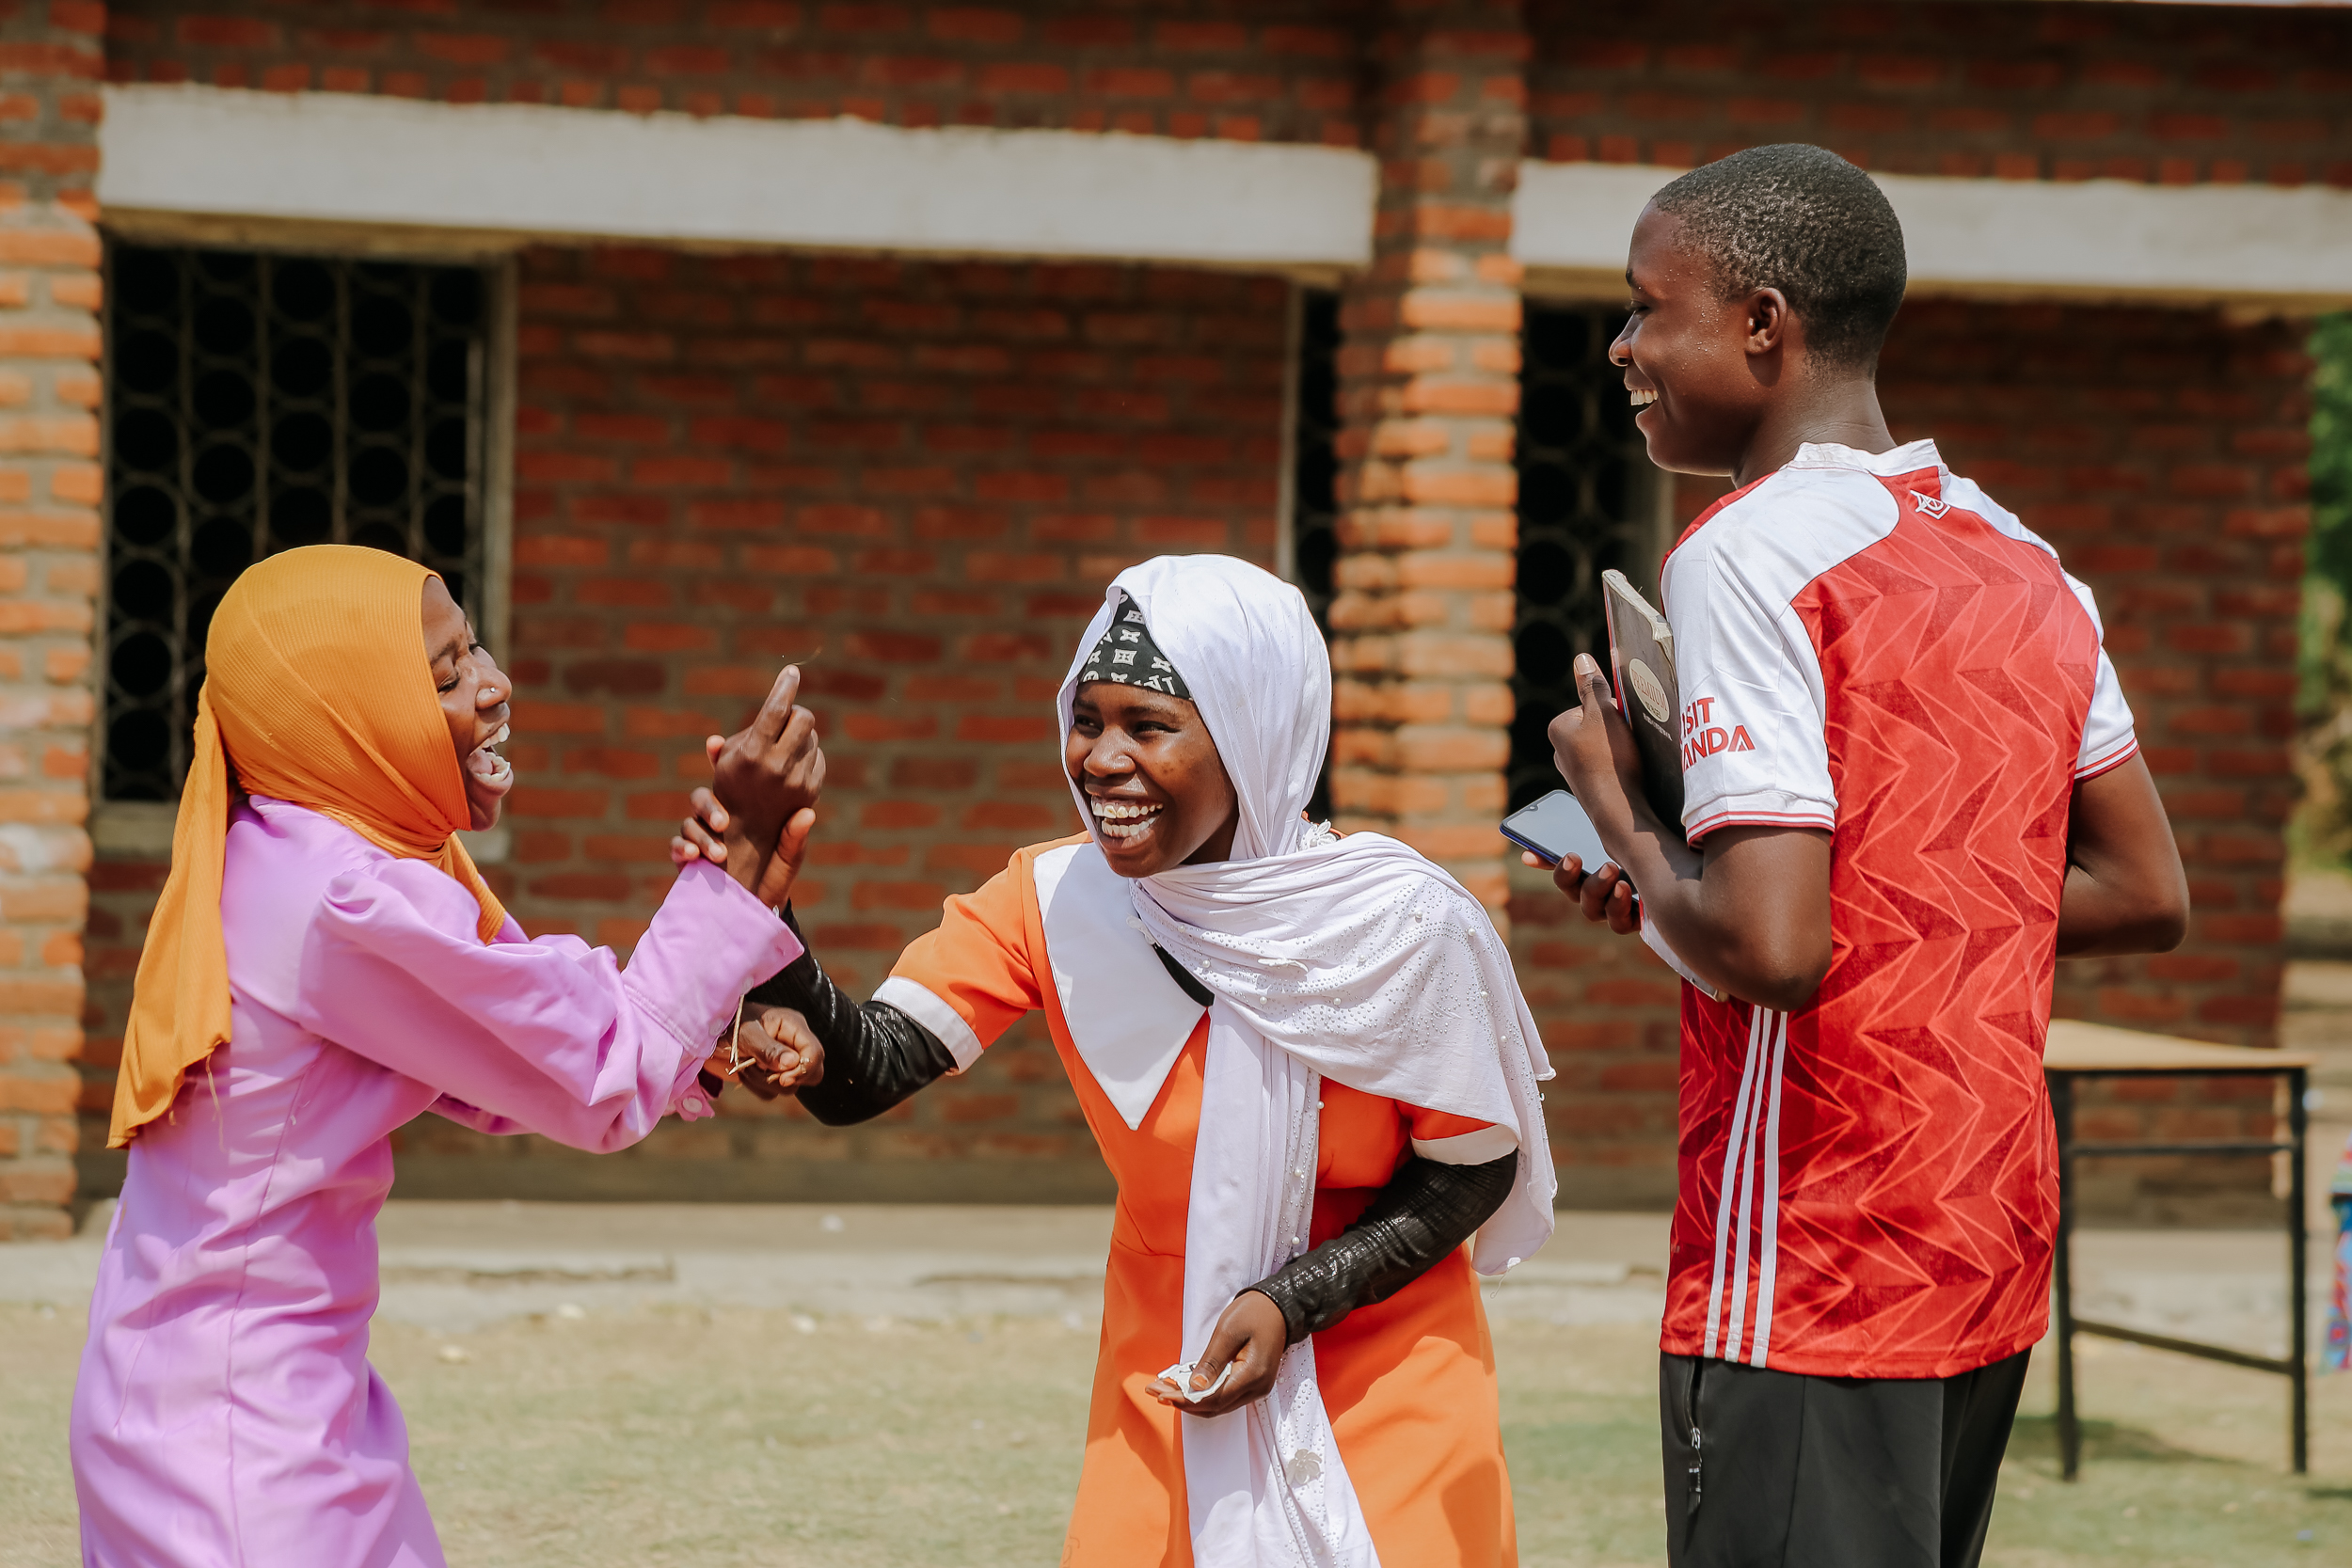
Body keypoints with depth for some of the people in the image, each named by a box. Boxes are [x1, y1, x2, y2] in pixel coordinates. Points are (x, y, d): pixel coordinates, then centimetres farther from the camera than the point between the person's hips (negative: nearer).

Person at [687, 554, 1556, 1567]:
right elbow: (861, 1074, -21)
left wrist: (1293, 1301, -20)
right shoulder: (1052, 904, -12)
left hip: (1385, 1389, -2)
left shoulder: (1402, 924, -20)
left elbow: (1476, 1171, -9)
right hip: (1169, 1386, 2)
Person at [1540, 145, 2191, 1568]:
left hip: (1809, 1283, -8)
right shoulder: (2028, 566, 12)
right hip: (1997, 1247, 9)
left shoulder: (1744, 556, -13)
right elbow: (2148, 896, 17)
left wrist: (1620, 814, -3)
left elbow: (1768, 950, -21)